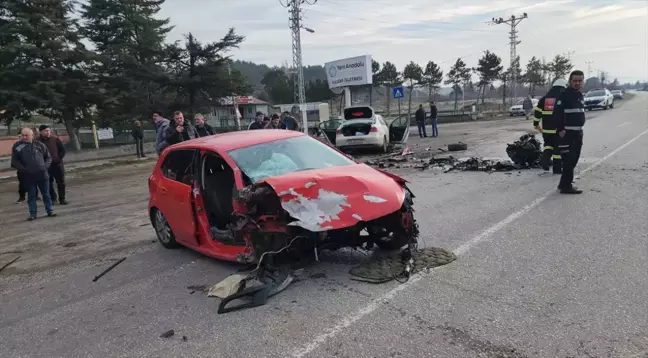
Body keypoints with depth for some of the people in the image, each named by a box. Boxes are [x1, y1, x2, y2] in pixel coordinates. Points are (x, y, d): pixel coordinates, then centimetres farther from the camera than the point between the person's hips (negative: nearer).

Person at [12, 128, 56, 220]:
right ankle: (33, 214, 16)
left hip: (42, 174, 1)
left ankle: (50, 211, 19)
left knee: (46, 194, 9)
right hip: (29, 176, -1)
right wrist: (23, 169, -9)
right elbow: (14, 162, 2)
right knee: (31, 196, 8)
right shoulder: (17, 146, 0)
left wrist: (45, 166, -2)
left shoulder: (40, 145, 4)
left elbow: (48, 157, 13)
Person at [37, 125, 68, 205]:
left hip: (57, 164, 1)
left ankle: (62, 198, 11)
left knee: (61, 182, 3)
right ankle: (53, 198, 18)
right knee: (49, 183, 7)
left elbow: (62, 150, 4)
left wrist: (58, 159, -5)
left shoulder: (55, 139, -1)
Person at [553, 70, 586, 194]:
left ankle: (564, 183, 23)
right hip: (567, 133, -9)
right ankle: (566, 186, -5)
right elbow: (556, 114, -19)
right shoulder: (564, 95, -12)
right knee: (568, 160, -10)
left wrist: (580, 128, 18)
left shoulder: (580, 96, 15)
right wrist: (560, 129, -22)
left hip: (578, 132, 9)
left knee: (574, 159, 13)